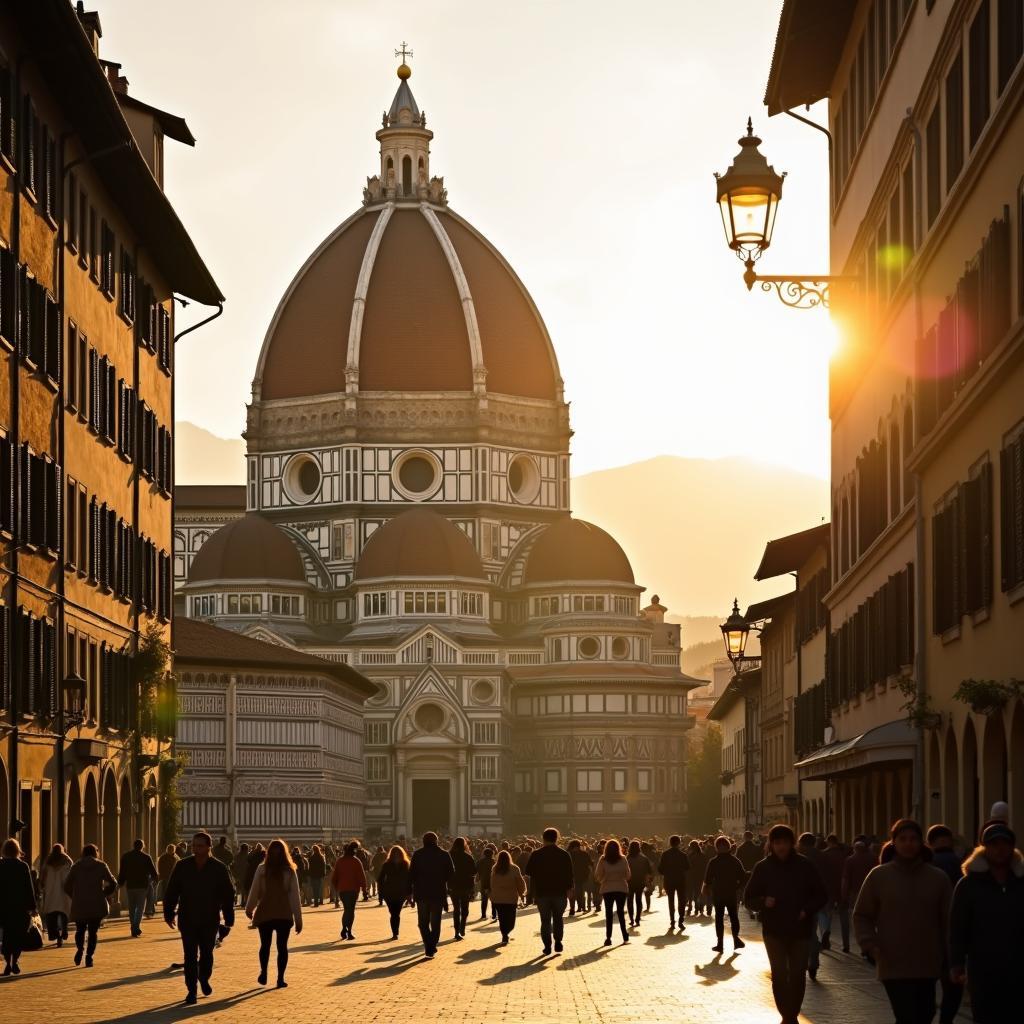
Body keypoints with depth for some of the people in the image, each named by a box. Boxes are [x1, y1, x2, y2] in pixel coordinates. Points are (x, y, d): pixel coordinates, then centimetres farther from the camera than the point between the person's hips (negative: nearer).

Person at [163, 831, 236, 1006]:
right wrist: (169, 913, 4)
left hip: (210, 921, 0)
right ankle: (191, 991, 4)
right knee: (190, 956, -2)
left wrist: (229, 920, -2)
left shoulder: (219, 869, -5)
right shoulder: (182, 866, -2)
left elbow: (228, 896, -1)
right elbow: (171, 891, 5)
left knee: (206, 954, 10)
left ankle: (204, 979, 38)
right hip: (187, 920, 0)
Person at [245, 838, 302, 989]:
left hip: (264, 914, 0)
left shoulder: (262, 869, -6)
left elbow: (254, 891, 0)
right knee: (282, 946, 5)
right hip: (284, 914, 0)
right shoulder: (290, 871, -5)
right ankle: (280, 979, 2)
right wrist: (298, 918, -1)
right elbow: (294, 896, -5)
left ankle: (263, 975, 14)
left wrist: (249, 909, 16)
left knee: (265, 945, 16)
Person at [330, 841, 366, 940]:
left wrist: (336, 887, 17)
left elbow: (334, 876, 9)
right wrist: (363, 886, 1)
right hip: (353, 888, -4)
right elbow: (361, 875, -10)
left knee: (346, 909, 16)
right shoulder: (356, 861, -7)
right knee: (351, 910, 0)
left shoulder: (339, 861, 7)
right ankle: (348, 931, -10)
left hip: (342, 889, 4)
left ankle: (344, 929, 5)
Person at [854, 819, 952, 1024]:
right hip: (894, 965, -3)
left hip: (928, 964, 3)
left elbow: (948, 918, 3)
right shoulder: (879, 876, -2)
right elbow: (861, 915, 5)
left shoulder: (937, 877, 2)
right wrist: (870, 944, -11)